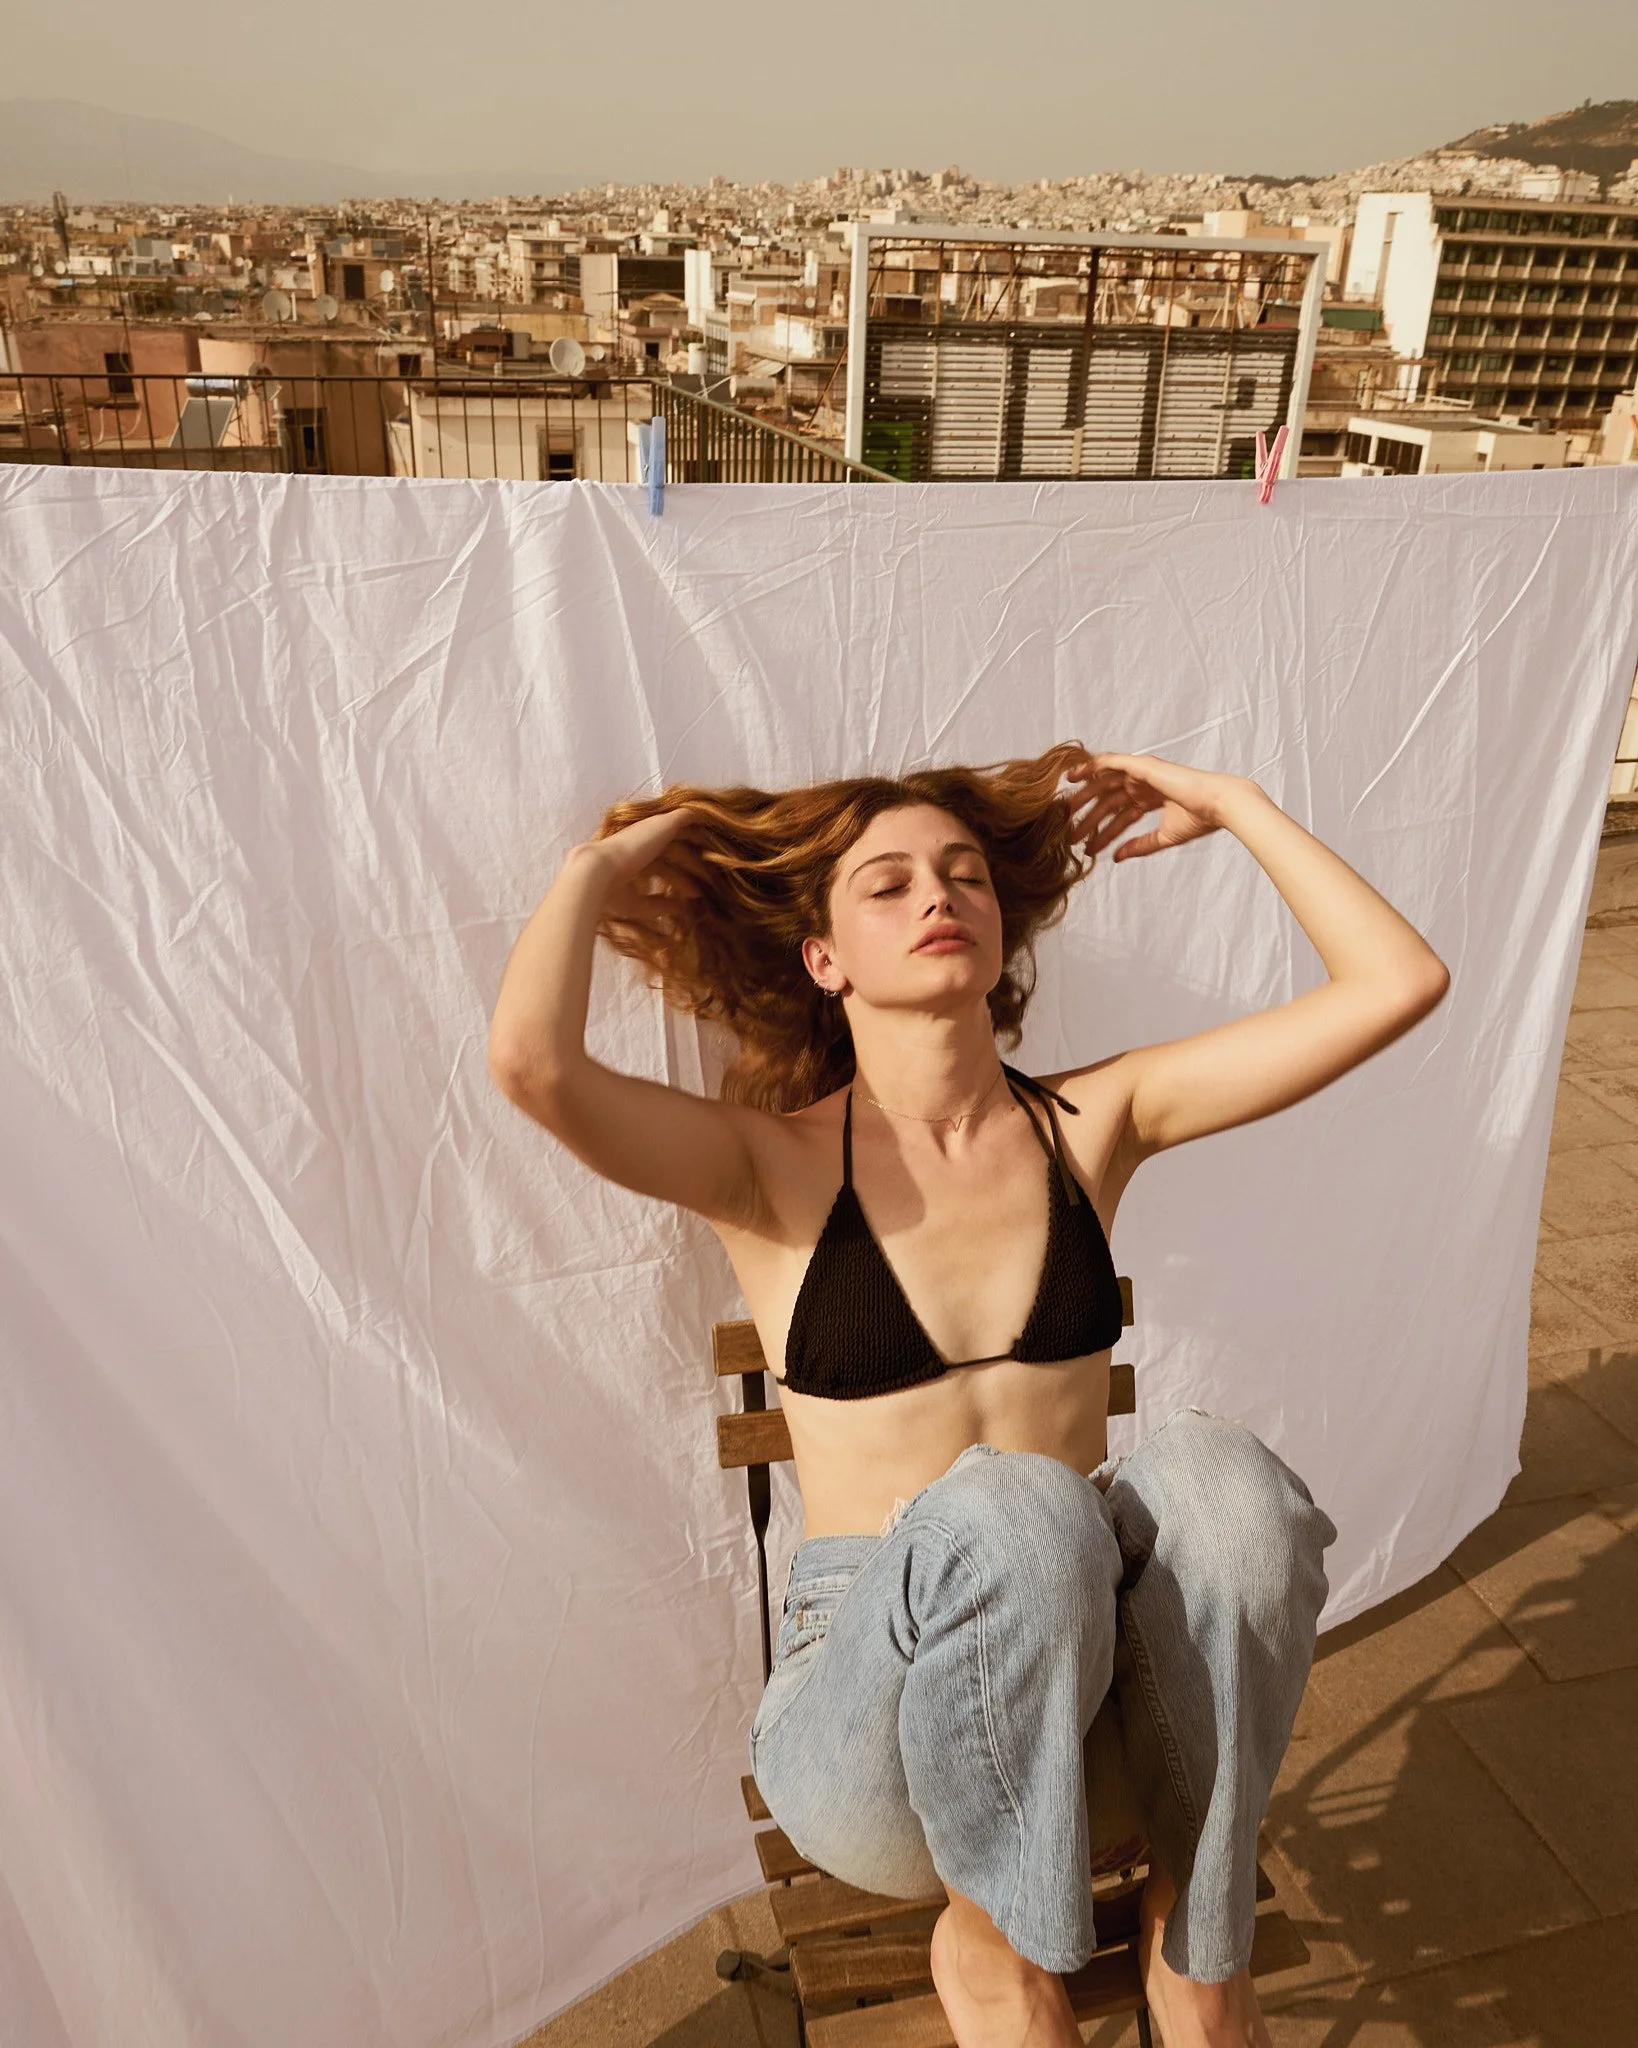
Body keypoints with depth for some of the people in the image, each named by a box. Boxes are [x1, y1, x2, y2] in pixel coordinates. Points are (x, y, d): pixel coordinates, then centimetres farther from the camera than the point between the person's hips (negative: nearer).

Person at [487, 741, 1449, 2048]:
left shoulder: (1093, 1123, 1)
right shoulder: (773, 1166, -7)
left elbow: (1398, 984, -4)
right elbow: (530, 1060, -28)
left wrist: (1229, 803, 3)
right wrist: (605, 864, -9)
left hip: (1091, 1654, 3)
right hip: (871, 1698, -2)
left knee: (1216, 1475, -29)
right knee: (1008, 1511, -35)